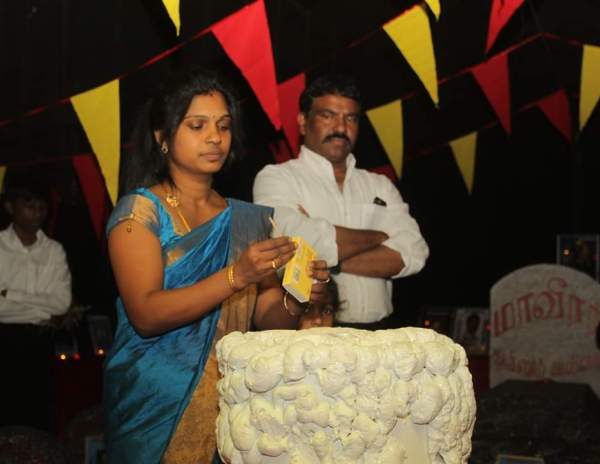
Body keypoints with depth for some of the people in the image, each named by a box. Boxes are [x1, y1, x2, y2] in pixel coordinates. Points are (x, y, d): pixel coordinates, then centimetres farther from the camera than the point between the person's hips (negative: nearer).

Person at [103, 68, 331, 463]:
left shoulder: (250, 220, 9)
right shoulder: (139, 211, -5)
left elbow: (266, 321, 6)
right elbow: (145, 315, -17)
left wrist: (295, 301, -16)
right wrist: (235, 276, -27)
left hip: (230, 400, 4)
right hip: (155, 406, -3)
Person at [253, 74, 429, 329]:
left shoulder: (380, 186, 19)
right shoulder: (276, 178, 5)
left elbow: (413, 253, 4)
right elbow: (303, 242, -12)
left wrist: (333, 263, -9)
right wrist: (379, 237, 3)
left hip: (375, 332, 4)